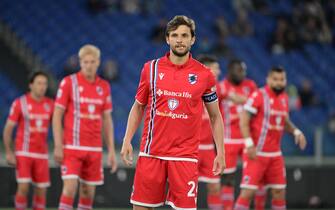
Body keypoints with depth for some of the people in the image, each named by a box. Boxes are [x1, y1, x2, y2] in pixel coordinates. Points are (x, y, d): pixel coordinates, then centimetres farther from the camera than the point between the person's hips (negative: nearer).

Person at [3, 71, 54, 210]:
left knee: (41, 190, 2)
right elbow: (8, 128, -5)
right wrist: (8, 153, -12)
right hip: (23, 152, -3)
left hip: (41, 154, 4)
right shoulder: (19, 103, -8)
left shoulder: (50, 104, 2)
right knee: (23, 187, -13)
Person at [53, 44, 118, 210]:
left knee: (88, 191, 6)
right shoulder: (68, 82, -4)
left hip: (94, 148, 4)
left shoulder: (104, 87, 8)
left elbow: (107, 120, 13)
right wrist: (58, 146, -11)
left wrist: (111, 150, 7)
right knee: (70, 187, -14)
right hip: (72, 146, -4)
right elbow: (57, 115, -4)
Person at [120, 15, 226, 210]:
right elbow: (138, 107, 13)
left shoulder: (204, 75, 0)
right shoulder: (151, 68, 4)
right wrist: (127, 141, 4)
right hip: (151, 152, 1)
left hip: (185, 155, -1)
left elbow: (215, 116, 8)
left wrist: (220, 152, 2)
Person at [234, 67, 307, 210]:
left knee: (279, 191, 10)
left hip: (275, 154, 7)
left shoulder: (284, 98, 10)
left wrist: (296, 132, 5)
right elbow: (244, 122, -14)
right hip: (257, 153, -7)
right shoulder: (258, 96, -12)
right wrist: (249, 144, -23)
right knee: (248, 191, -10)